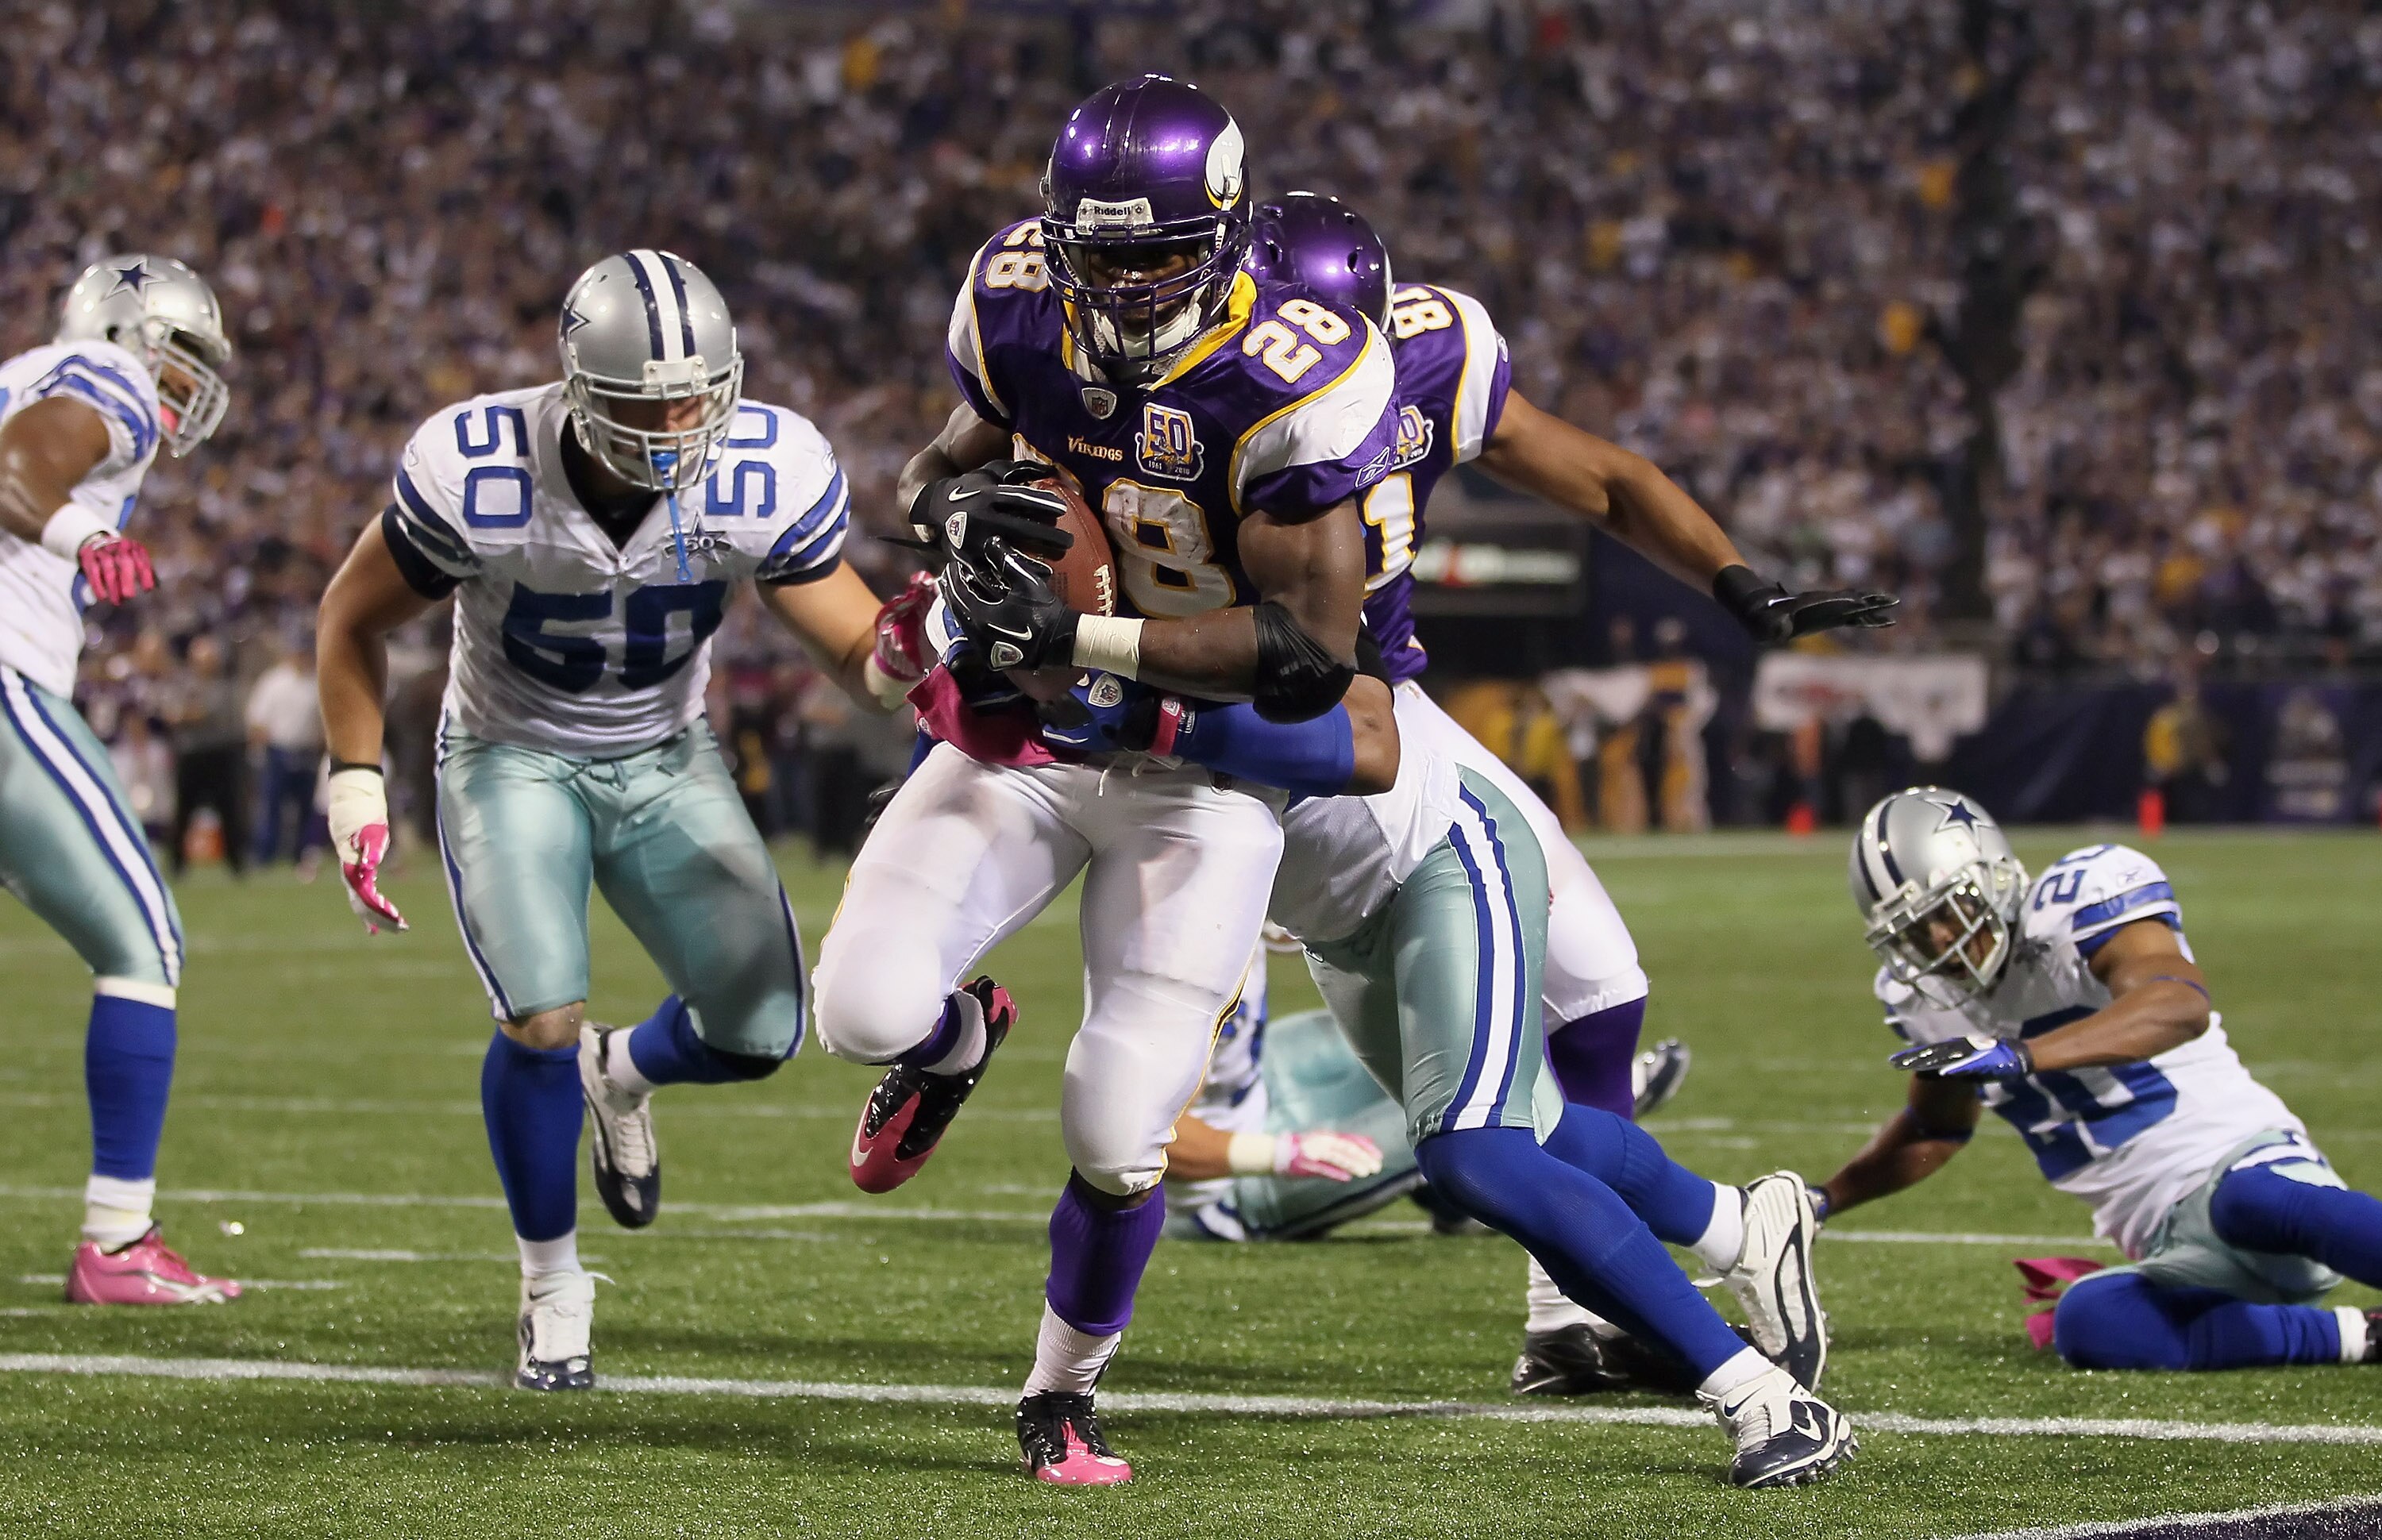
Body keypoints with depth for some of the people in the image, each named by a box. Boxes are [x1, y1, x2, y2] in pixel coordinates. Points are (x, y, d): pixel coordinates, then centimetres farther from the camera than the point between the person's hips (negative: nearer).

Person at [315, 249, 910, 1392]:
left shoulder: (767, 474, -24)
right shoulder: (477, 472, -28)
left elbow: (855, 646, -16)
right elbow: (355, 618, -10)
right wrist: (355, 783, -12)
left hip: (664, 760, 3)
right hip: (512, 759, -3)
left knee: (758, 1031, -6)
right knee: (543, 1025, -20)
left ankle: (622, 1074, 32)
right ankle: (552, 1285, 6)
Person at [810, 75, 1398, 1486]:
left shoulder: (1294, 384, -24)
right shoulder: (1021, 302, -9)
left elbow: (1308, 655, -25)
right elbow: (942, 464, 10)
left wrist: (1079, 638, -32)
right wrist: (960, 503, -16)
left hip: (1205, 772, -3)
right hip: (1022, 735, 4)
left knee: (1120, 1136, -7)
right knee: (867, 1011, -17)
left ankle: (1064, 1395, 21)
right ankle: (957, 1038, 22)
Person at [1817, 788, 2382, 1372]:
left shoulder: (2077, 901, -9)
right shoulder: (1922, 999, 13)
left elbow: (2183, 1005, -29)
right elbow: (1938, 1128, 34)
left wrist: (2018, 1056, -38)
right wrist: (1823, 1200, 22)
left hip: (2245, 1157, -6)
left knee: (2255, 1201, -43)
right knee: (2089, 1324, -31)